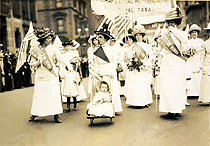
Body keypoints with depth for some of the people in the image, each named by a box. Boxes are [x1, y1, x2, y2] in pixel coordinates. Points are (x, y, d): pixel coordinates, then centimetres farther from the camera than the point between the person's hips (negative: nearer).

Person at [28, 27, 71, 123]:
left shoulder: (53, 48, 2)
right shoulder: (35, 50, 3)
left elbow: (61, 59, -8)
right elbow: (32, 64, 4)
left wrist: (67, 64, -27)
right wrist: (39, 61, -15)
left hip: (52, 76, 0)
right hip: (40, 77, 0)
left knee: (54, 95, -1)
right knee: (38, 96, 4)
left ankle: (56, 115, 8)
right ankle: (34, 114, 20)